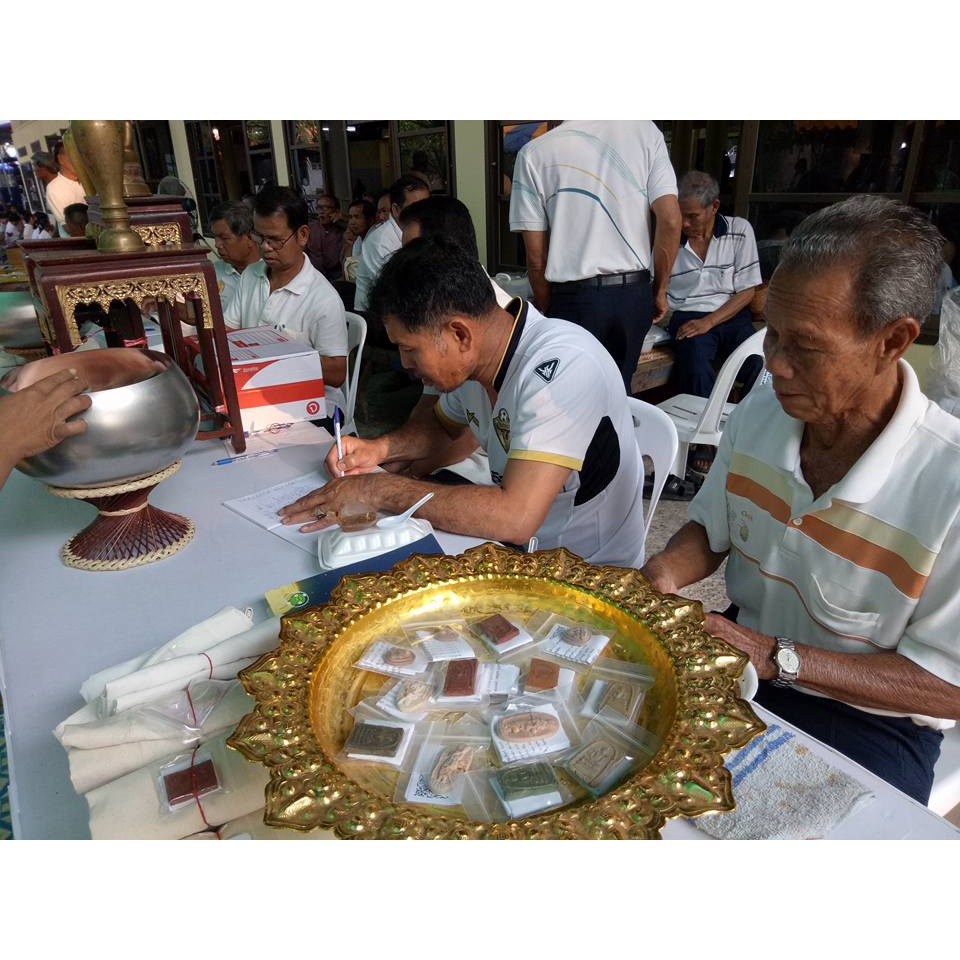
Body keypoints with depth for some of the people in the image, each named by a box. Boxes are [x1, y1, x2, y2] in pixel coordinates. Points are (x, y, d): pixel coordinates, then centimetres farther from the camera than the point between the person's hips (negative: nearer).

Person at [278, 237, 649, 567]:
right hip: (517, 544, 7)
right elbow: (444, 426, 17)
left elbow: (515, 516, -37)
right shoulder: (470, 360, -5)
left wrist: (379, 489, -27)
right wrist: (383, 447, -3)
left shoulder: (560, 365, -29)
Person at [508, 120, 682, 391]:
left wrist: (546, 311, 8)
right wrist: (659, 291, 6)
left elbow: (537, 259, -5)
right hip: (634, 295, 3)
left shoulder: (534, 153, -5)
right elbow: (670, 220, -5)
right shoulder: (645, 130, 1)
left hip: (575, 299, -3)